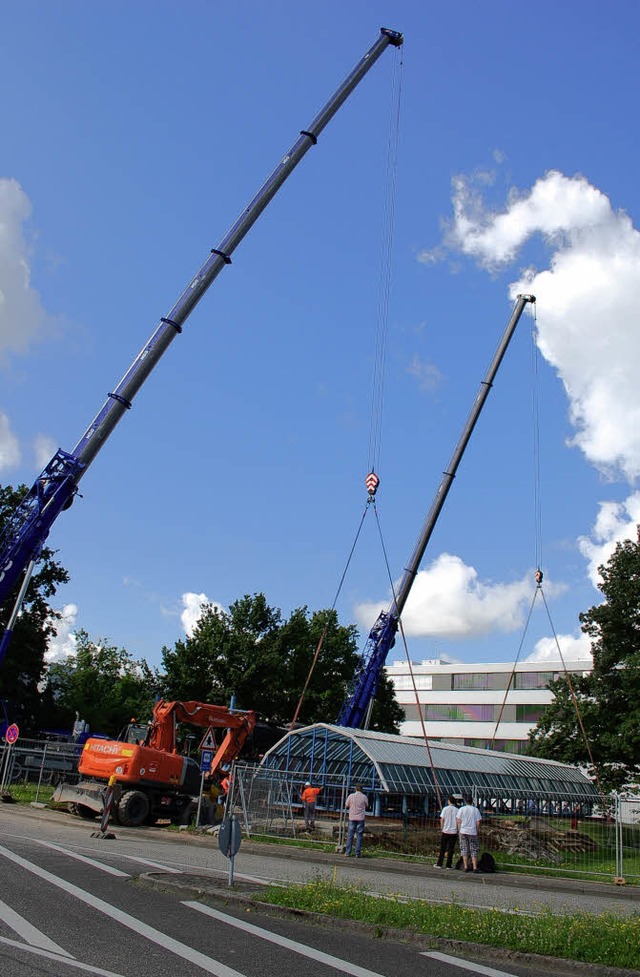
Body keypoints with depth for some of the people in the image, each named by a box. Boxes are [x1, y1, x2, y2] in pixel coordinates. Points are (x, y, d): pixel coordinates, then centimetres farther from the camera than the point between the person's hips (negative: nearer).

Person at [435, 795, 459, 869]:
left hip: (445, 831, 0)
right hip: (453, 832, 0)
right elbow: (458, 821, -4)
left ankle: (439, 864, 10)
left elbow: (442, 820, -2)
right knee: (451, 849, 6)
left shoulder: (445, 809, -2)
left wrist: (441, 829, 9)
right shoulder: (457, 810, -2)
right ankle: (449, 865, 6)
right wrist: (457, 830, 8)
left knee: (442, 849, 9)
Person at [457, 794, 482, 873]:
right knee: (474, 850, 6)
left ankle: (466, 867, 5)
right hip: (473, 832, 0)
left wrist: (460, 831, 10)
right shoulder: (476, 810, 0)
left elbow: (459, 821, 0)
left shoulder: (461, 809, 0)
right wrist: (476, 831, 11)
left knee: (464, 849, 7)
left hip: (463, 831, 0)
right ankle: (475, 868, 1)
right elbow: (478, 822, 0)